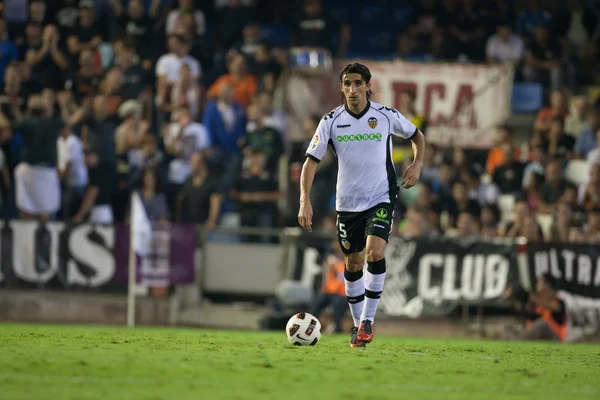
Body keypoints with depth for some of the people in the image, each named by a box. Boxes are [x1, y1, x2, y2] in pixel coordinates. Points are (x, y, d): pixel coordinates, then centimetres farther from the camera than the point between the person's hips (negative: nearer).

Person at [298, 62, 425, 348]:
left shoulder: (386, 116, -6)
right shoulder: (331, 121, -6)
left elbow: (416, 136, 12)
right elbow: (311, 160, -7)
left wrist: (417, 164, -6)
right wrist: (305, 201, -18)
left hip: (381, 199, -2)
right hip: (347, 203, 2)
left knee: (375, 254, -21)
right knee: (352, 265, 9)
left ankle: (368, 320, -10)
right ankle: (357, 324, 26)